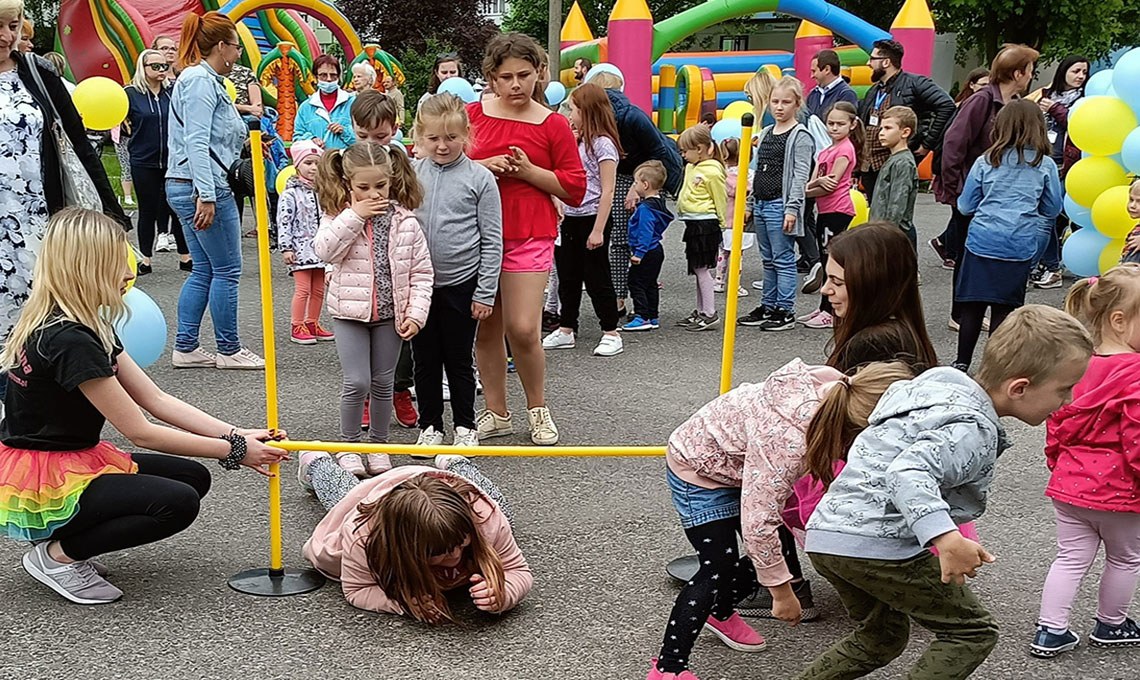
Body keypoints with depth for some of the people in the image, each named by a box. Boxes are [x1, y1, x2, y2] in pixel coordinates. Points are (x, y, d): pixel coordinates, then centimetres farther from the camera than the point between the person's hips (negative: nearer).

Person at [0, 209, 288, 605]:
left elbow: (156, 400, 3)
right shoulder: (68, 340, -25)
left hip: (70, 462, 10)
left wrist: (237, 435, -7)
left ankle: (63, 543, 9)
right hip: (40, 486, -10)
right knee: (178, 503, -21)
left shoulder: (90, 327, 7)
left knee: (193, 477, 7)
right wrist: (234, 451, -16)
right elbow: (139, 432, -21)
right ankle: (57, 554, -5)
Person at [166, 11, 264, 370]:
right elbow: (196, 143, -21)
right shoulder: (200, 80, -13)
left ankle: (185, 348, 16)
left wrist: (247, 139, 29)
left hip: (186, 189, 10)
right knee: (227, 270, -1)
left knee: (204, 270, 13)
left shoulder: (205, 79, 18)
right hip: (204, 188, -10)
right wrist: (206, 196, -26)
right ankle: (228, 350, 9)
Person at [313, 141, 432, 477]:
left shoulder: (405, 221, -3)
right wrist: (354, 216, -23)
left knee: (383, 382, 9)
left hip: (390, 314, 1)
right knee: (357, 382, -6)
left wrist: (416, 313, -8)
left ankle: (378, 444, 25)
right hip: (350, 312, -1)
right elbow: (324, 250, -21)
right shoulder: (339, 216, -3)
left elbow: (421, 272, -1)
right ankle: (348, 445, 12)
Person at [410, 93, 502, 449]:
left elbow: (492, 241, -5)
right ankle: (430, 426, 26)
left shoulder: (480, 178, -6)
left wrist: (485, 292, -7)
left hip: (461, 284, -3)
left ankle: (465, 426, 24)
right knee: (425, 359, 12)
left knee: (459, 359, 9)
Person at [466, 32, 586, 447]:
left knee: (522, 330, -9)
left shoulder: (552, 124, 1)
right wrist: (481, 166, -7)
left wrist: (528, 171, -11)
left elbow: (575, 189, 2)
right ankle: (496, 412, 22)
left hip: (529, 238, -2)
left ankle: (538, 409, 14)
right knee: (485, 329, 8)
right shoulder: (471, 115, 6)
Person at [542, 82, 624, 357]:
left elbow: (607, 191, -16)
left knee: (597, 277, 0)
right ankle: (566, 330, 22)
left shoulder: (602, 143, -12)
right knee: (567, 276, 13)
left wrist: (598, 230, -19)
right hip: (569, 219, 8)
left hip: (591, 219, -8)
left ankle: (611, 333, 10)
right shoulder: (576, 142, 13)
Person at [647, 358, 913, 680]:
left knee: (773, 550, 11)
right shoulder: (788, 440, -43)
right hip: (697, 470, -8)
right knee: (718, 566, -14)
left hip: (738, 466, 8)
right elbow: (757, 522, -38)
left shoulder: (836, 386, -21)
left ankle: (721, 613, 38)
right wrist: (782, 591, -28)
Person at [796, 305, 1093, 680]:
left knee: (881, 637, 29)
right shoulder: (975, 431, -16)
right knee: (973, 631, 3)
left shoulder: (943, 385, 15)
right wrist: (946, 539, -43)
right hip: (876, 544, -10)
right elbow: (908, 472, -31)